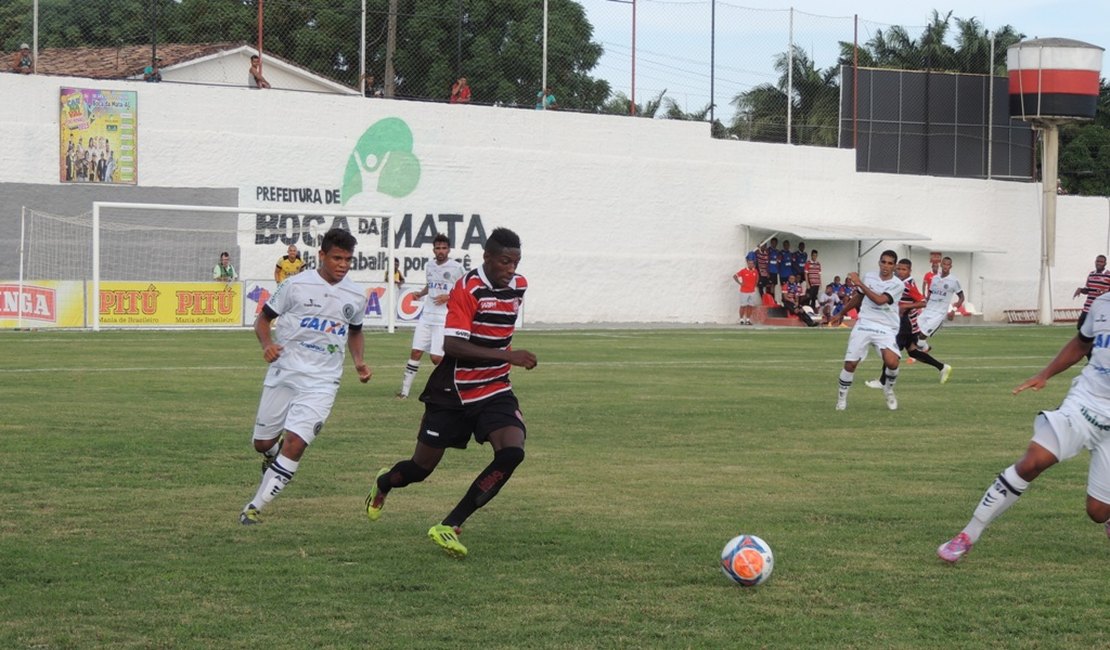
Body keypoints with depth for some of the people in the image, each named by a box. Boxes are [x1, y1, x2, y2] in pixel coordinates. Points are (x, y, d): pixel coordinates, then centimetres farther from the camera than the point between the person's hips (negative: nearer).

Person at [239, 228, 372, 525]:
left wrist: (359, 361, 7)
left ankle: (254, 506, -8)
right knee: (263, 443, 8)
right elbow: (263, 318, 4)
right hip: (284, 373, 0)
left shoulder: (356, 297, 5)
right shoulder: (296, 285, -5)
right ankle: (273, 461, 46)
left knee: (295, 443, -16)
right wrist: (267, 344, -16)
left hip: (321, 382, 0)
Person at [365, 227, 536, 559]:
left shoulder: (519, 286, 3)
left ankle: (450, 527, -15)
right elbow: (452, 345, -30)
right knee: (423, 467, 9)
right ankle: (384, 483, 48)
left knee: (512, 452, -22)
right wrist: (507, 356, -34)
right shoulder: (468, 288, -19)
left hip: (494, 390, 5)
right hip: (452, 392, -5)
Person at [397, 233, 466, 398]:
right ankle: (405, 390, 4)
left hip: (444, 319, -5)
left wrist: (448, 297, -16)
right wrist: (421, 293, 7)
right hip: (427, 316, 5)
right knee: (416, 352, -1)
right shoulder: (429, 266, 10)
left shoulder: (456, 268, -8)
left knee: (436, 358, -9)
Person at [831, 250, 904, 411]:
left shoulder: (897, 285, -7)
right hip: (864, 324, 3)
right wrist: (841, 313, 35)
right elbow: (857, 297, 25)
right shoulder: (869, 277, 7)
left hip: (886, 329, -3)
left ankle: (888, 389, 8)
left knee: (892, 362, -23)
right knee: (850, 363, -6)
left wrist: (859, 283, -18)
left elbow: (879, 300, -21)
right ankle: (842, 396, 17)